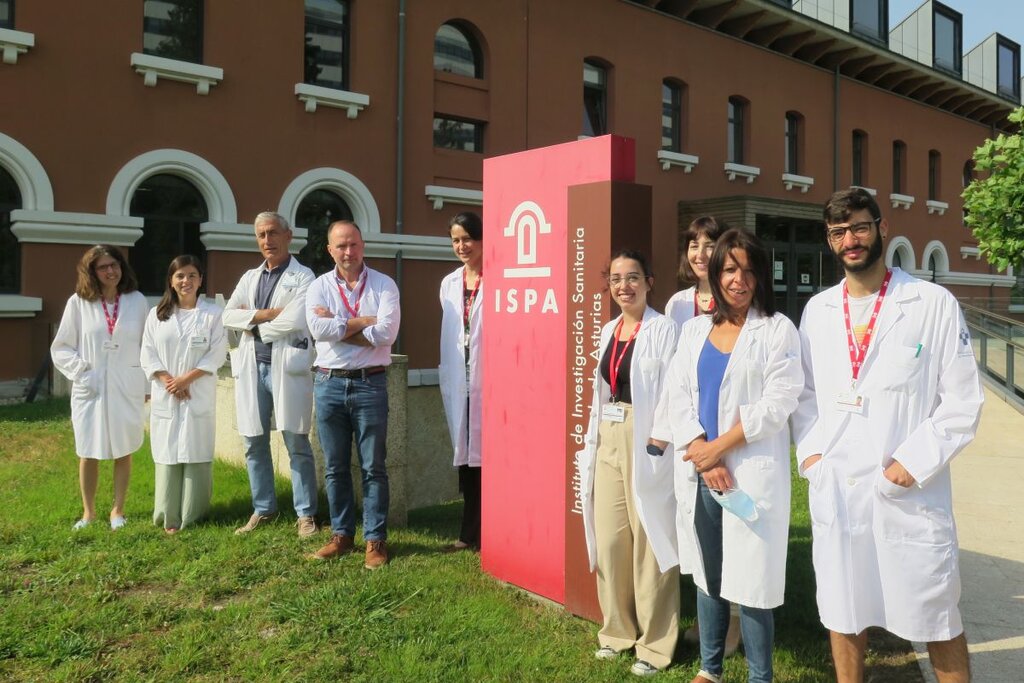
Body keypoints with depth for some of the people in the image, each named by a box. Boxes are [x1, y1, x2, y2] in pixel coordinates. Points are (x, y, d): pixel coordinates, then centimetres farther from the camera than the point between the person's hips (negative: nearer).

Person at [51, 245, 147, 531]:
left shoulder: (137, 301, 1)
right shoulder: (78, 302, -2)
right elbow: (61, 348, 3)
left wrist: (148, 384, 2)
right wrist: (81, 372, -8)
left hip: (127, 388, 0)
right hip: (90, 388, 0)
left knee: (123, 452, 7)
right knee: (88, 453, 8)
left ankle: (117, 510, 20)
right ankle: (88, 511, 22)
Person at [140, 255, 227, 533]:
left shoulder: (212, 312, 0)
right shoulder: (157, 314, 8)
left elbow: (217, 354, -5)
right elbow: (148, 354, 4)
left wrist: (186, 379, -12)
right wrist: (168, 381, -9)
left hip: (199, 396, -2)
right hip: (165, 396, 2)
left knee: (197, 454, 1)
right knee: (167, 454, 4)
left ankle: (193, 514, 12)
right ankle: (169, 516, 13)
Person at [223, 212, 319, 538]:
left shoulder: (303, 276, 0)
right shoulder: (249, 277, 18)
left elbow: (295, 319, -14)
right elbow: (228, 315, 5)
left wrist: (253, 324, -3)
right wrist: (268, 314, -9)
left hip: (287, 366, -5)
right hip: (251, 367, 5)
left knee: (297, 444, -1)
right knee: (255, 444, 10)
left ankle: (306, 514, 8)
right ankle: (263, 509, 23)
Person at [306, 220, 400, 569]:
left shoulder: (384, 285, 1)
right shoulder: (319, 287, 6)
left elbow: (385, 333, -15)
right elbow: (318, 329, -12)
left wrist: (337, 325, -10)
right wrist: (364, 322, -11)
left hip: (370, 383, -2)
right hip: (329, 383, 2)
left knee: (373, 467, 3)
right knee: (335, 467, 11)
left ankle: (376, 540, 13)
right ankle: (341, 534, 24)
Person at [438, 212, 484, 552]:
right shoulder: (449, 284, 13)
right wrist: (447, 378, 14)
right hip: (460, 383, 6)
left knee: (488, 454, -1)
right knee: (465, 455, 11)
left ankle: (480, 533, 11)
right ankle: (470, 533, 22)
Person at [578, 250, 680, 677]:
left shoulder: (664, 329, -10)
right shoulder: (609, 331, 12)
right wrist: (591, 443, 14)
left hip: (647, 443, -7)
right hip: (608, 442, 7)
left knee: (648, 540, 3)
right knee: (609, 539, 13)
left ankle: (655, 643, 18)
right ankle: (617, 629, 30)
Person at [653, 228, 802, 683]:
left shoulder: (777, 330, 0)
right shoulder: (694, 330, 12)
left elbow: (777, 403, -10)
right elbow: (677, 397, 3)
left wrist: (719, 448, -12)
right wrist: (702, 453, -10)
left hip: (752, 471, -4)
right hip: (698, 472, 4)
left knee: (750, 579, 1)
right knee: (708, 575, 14)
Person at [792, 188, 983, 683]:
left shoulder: (935, 304, -4)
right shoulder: (817, 311, 8)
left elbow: (962, 401, -5)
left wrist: (913, 462, -13)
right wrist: (809, 452, -1)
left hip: (910, 493, -3)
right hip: (834, 491, 4)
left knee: (937, 621, 10)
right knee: (842, 615, 16)